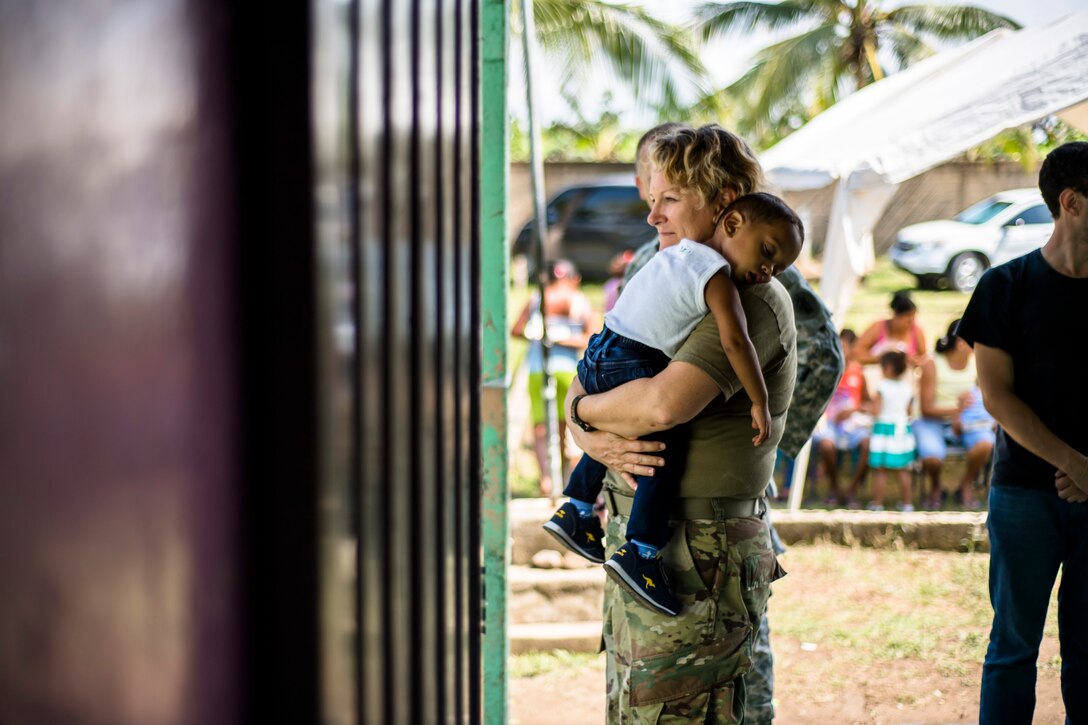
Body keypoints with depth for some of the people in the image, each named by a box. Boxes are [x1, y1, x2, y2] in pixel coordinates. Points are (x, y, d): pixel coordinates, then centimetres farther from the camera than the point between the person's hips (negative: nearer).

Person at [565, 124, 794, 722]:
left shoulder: (754, 301, -14)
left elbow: (665, 404, -29)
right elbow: (587, 389, 13)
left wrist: (582, 407, -10)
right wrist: (597, 440, -10)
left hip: (698, 557, -9)